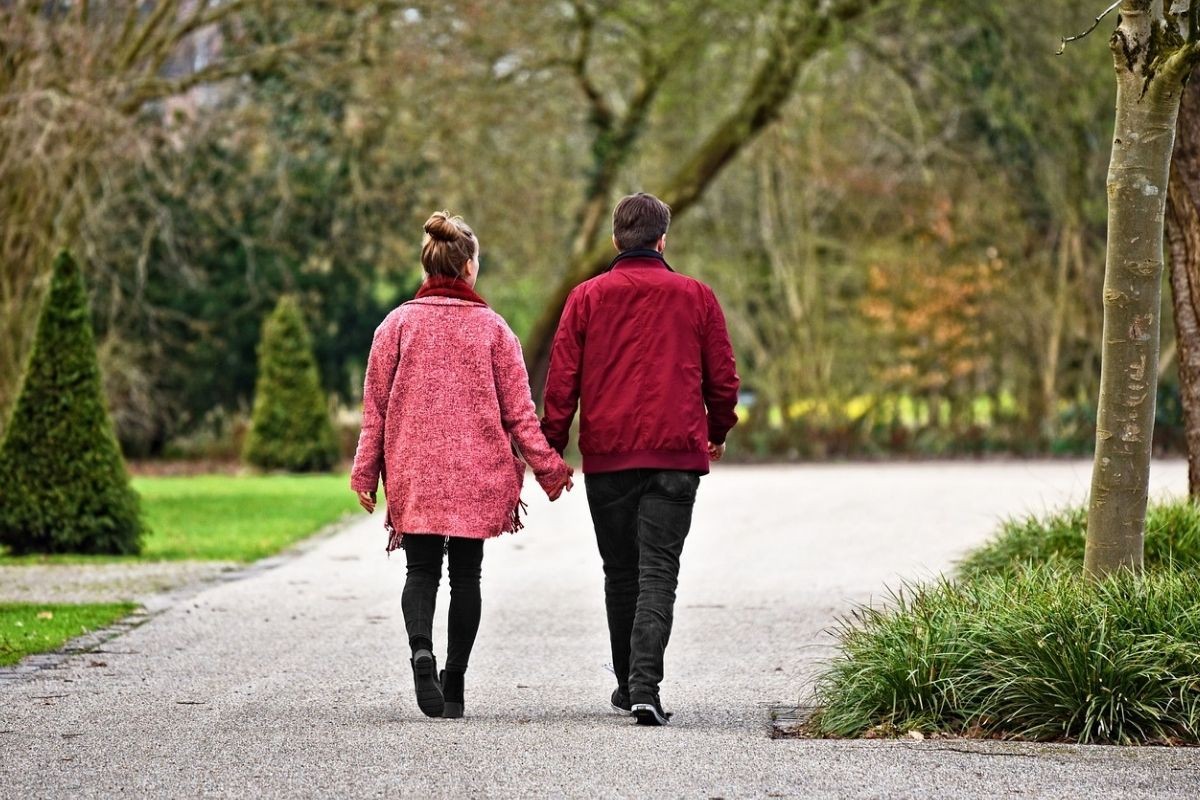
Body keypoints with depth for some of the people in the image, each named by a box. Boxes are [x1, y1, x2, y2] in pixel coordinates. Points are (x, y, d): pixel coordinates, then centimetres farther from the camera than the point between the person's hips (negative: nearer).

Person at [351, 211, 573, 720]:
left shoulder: (398, 324, 0)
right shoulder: (491, 327, -2)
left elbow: (375, 405, 2)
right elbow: (517, 409, -1)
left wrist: (366, 472, 7)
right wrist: (548, 466, 6)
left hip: (414, 470, 0)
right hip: (478, 470, 0)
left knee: (422, 570, 4)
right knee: (466, 575, 9)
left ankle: (421, 648, -25)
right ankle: (454, 686, 9)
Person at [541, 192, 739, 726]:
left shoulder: (587, 297, 3)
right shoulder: (696, 297, 5)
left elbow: (561, 381, 0)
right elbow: (723, 379, 10)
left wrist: (552, 449, 6)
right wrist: (717, 434, 27)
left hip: (607, 456, 1)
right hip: (677, 454, -1)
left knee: (620, 573, 14)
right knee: (658, 572, -4)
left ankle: (628, 684, 22)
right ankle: (645, 687, -19)